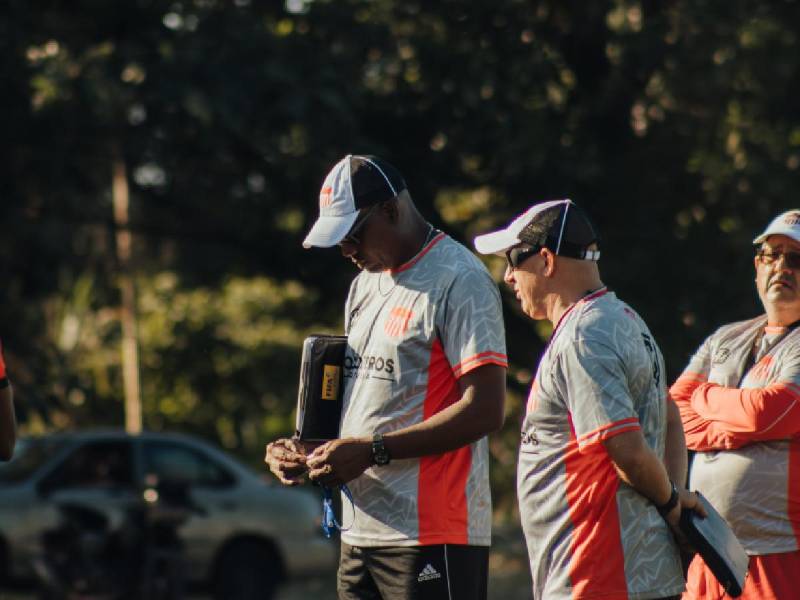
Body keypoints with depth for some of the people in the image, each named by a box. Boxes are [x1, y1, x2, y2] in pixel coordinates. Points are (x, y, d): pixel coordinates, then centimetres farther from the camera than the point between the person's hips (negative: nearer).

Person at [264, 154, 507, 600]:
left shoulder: (460, 281, -9)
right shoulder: (367, 282, 20)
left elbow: (485, 411, -17)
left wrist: (372, 450, -18)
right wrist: (308, 451, 7)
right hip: (361, 534, 9)